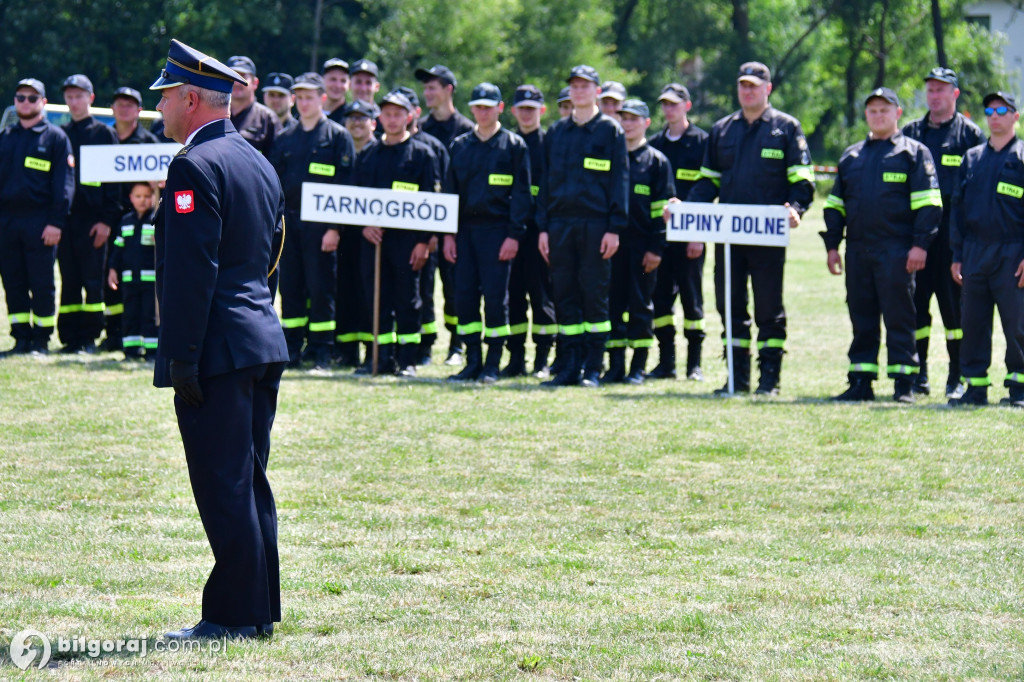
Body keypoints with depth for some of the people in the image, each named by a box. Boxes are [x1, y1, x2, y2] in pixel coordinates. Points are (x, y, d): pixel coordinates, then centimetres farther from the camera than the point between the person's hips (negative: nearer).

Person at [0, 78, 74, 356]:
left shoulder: (56, 137, 2)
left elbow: (64, 183, -3)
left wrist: (56, 222, -12)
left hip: (39, 223, -5)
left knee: (42, 284, -3)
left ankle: (41, 340, 4)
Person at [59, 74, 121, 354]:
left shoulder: (104, 133, 4)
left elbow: (114, 180, -1)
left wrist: (107, 219, -9)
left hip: (93, 219, -4)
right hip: (65, 217, 4)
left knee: (93, 281, -4)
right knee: (68, 281, 4)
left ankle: (90, 338, 0)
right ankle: (71, 338, 7)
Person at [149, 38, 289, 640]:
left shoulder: (196, 166, -14)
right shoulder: (259, 163, 15)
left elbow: (191, 271, -19)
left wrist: (181, 359, -19)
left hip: (218, 349, -9)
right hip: (265, 342, 9)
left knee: (224, 486, -5)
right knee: (249, 482, 14)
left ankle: (233, 617, -3)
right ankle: (261, 609, 17)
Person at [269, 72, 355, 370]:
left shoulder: (338, 136, 0)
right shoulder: (285, 138, 14)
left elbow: (345, 184, -4)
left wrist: (335, 227, -11)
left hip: (320, 223, -5)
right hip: (288, 220, 5)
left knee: (320, 287, -4)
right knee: (290, 286, 5)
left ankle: (322, 351, 1)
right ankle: (292, 348, 10)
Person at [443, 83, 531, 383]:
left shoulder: (514, 145, 1)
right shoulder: (460, 145, 13)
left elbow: (521, 193, -2)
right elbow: (450, 190, 14)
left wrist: (514, 235, -10)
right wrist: (448, 234, 5)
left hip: (497, 230, -4)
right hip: (465, 228, 4)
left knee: (495, 296, -5)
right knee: (464, 295, 1)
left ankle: (492, 365, 3)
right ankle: (472, 361, 8)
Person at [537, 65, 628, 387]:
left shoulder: (610, 130, 3)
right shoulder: (556, 133, 15)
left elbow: (619, 179, -2)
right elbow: (546, 180, 16)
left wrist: (614, 228, -9)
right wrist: (543, 227, 7)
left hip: (595, 225, -4)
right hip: (560, 224, 4)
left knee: (595, 294, -3)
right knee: (564, 295, 3)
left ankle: (593, 368, 1)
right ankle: (569, 367, 7)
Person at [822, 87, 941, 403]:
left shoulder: (913, 152, 3)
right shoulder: (851, 156, 19)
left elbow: (928, 205, -3)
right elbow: (835, 204, 21)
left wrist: (920, 245, -12)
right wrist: (832, 245, 11)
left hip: (896, 251, -5)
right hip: (858, 251, 5)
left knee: (899, 318, -4)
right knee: (861, 318, 7)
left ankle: (903, 385, -2)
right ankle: (860, 383, 11)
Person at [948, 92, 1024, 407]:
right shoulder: (972, 159, 15)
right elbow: (958, 208, 17)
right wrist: (957, 255, 10)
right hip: (975, 253, 5)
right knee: (973, 322, 5)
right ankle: (975, 387, 12)